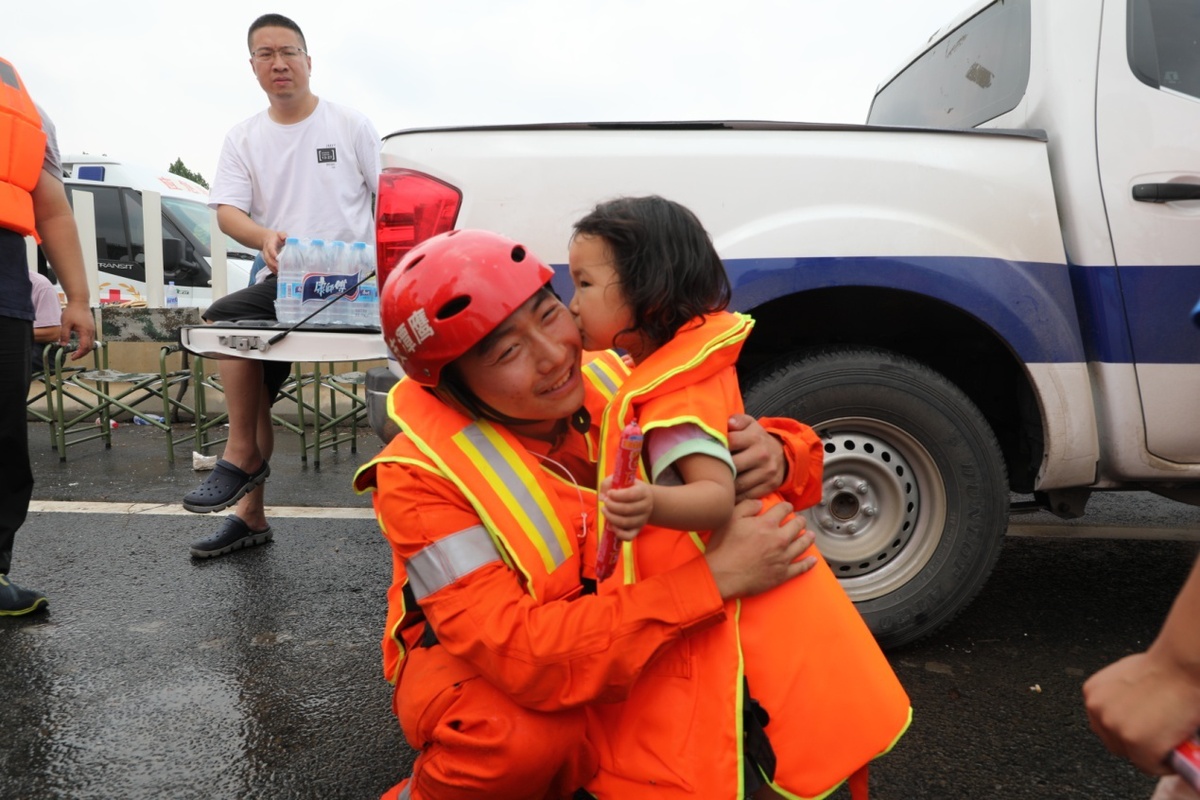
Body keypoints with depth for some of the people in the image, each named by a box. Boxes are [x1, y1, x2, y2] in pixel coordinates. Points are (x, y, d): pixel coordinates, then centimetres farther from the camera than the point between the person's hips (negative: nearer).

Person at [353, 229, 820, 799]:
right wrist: (715, 578, -39)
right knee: (530, 735, -36)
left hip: (623, 640, 5)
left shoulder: (620, 384, -16)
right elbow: (524, 657, -33)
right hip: (471, 665, -4)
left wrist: (772, 455, -30)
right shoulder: (424, 478, -26)